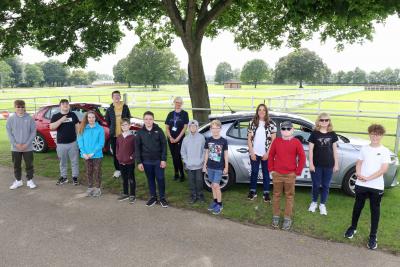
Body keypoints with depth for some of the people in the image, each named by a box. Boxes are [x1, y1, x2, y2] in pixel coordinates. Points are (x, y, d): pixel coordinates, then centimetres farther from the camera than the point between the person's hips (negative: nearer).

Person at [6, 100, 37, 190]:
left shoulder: (29, 118, -5)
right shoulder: (11, 118, -1)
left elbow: (33, 132, -5)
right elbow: (9, 132, -1)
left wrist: (26, 144, -12)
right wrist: (15, 144, -11)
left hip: (28, 147, -1)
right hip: (15, 148, 2)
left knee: (29, 165, 6)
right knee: (16, 165, 12)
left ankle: (29, 180, 20)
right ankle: (18, 181, 27)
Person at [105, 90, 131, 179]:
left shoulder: (125, 107, 3)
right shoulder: (110, 109, 5)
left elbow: (128, 118, 9)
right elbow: (107, 120, 14)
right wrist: (112, 128, 12)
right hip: (113, 135, 1)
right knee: (115, 153, 6)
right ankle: (117, 169, 18)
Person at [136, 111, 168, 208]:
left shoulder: (158, 130, -4)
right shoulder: (140, 132, 0)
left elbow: (164, 145, -3)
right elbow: (137, 148, 2)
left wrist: (163, 159, -8)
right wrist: (139, 162, -2)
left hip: (158, 160, -1)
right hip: (146, 161, 2)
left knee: (160, 179, 2)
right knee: (150, 180, 11)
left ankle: (162, 197, 18)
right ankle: (153, 197, 26)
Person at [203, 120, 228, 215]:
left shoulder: (223, 141, -7)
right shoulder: (208, 140, 1)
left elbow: (225, 154, -1)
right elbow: (206, 153, 8)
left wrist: (226, 167, 0)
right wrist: (204, 165, 9)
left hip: (219, 167, -3)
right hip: (210, 167, 3)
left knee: (216, 185, -6)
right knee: (213, 185, 12)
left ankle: (220, 204, 7)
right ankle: (215, 201, 28)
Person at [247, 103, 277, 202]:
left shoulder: (271, 124, -2)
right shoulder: (252, 123, 2)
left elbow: (273, 141, -3)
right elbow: (249, 139, 2)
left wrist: (267, 153, -9)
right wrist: (252, 152, -6)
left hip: (266, 154, -1)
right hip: (254, 153, 1)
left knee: (266, 173, 8)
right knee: (254, 172, 11)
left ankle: (266, 193, 17)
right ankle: (253, 191, 23)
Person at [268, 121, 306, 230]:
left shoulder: (296, 142, -3)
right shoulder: (276, 141, 2)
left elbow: (302, 157, -1)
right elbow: (271, 155, 7)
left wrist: (298, 172, -3)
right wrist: (271, 169, 3)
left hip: (290, 175, -1)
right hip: (277, 174, 1)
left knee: (289, 196, 6)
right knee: (277, 195, 10)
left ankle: (288, 218, 15)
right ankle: (276, 216, 22)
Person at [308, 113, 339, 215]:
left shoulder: (332, 134, 3)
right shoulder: (314, 133, -5)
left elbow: (335, 150, 7)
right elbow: (310, 150, -4)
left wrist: (336, 164, 4)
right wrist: (311, 164, -8)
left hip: (329, 165, 2)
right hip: (317, 165, -2)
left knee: (326, 185, 10)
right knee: (316, 185, 7)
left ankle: (322, 205, 25)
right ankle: (314, 202, 29)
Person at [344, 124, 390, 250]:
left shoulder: (385, 151, -4)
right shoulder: (364, 148, 5)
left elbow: (384, 169, -11)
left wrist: (368, 178, -18)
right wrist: (358, 174, -10)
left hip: (376, 186, -2)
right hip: (361, 184, 3)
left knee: (375, 210, 6)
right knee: (357, 207, 14)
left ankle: (373, 236, 16)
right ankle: (353, 228, 33)